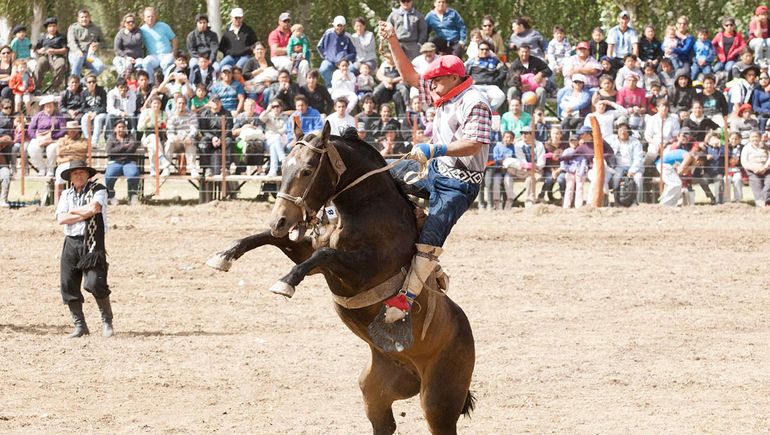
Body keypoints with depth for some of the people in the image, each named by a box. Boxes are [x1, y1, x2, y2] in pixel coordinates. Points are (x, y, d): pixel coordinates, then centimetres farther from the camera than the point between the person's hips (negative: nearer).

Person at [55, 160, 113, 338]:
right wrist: (85, 214, -9)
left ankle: (107, 322, 0)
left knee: (95, 283, -16)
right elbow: (61, 218, -1)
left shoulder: (98, 190, 1)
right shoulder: (67, 195, 14)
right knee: (68, 286, 1)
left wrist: (73, 211, -4)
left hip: (92, 243, -5)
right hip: (71, 242, 5)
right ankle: (79, 326, 12)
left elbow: (95, 207, -18)